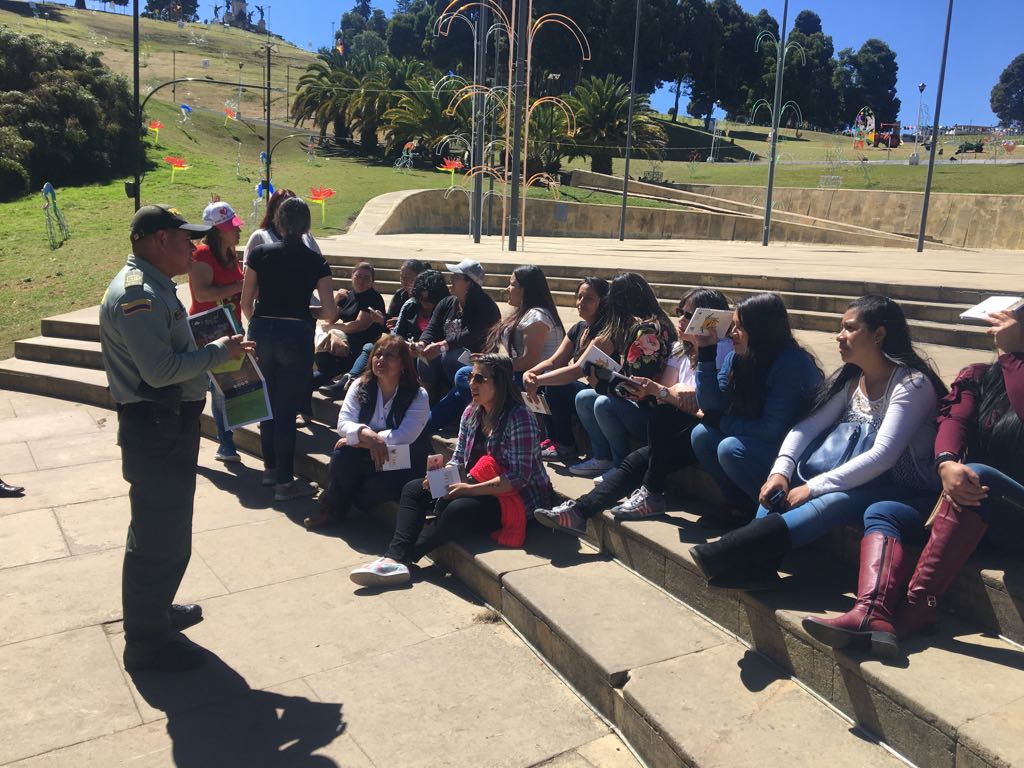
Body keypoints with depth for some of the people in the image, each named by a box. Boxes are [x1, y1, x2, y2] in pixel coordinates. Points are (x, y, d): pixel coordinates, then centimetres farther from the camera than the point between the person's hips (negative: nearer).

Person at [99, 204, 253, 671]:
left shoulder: (153, 287, 13)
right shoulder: (136, 295, -21)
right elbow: (160, 369, -27)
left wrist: (216, 343, 7)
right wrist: (219, 352, -17)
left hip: (170, 425, 11)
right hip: (154, 429, -11)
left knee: (167, 527, 23)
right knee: (157, 535, 0)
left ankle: (156, 609, 41)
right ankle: (145, 641, 14)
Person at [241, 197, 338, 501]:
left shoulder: (260, 253, -1)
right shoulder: (316, 262, -3)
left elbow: (246, 303, 2)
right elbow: (330, 313, -7)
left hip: (262, 332, 2)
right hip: (296, 336, -2)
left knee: (267, 402, 19)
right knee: (287, 409, 4)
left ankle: (270, 468, 31)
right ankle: (284, 482, 8)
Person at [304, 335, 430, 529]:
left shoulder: (417, 395, -14)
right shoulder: (361, 386, -3)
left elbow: (405, 436, -25)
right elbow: (343, 423, -13)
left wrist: (361, 440, -26)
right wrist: (365, 434, -37)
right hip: (366, 455, 3)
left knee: (385, 484, -34)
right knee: (342, 454, -29)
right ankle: (334, 508, -3)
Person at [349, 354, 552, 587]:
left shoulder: (519, 417, -19)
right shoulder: (471, 412, 5)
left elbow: (519, 477, -23)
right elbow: (459, 460, 9)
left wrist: (470, 489, -26)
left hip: (516, 500, -8)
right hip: (475, 487, 9)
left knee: (459, 509, -34)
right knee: (413, 489, -3)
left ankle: (403, 556, -19)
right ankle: (395, 557, -23)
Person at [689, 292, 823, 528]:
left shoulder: (791, 365, -23)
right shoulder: (737, 358, -1)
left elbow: (773, 430, -25)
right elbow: (709, 405, -4)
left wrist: (721, 422, -14)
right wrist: (706, 352, -11)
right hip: (757, 443, 8)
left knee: (730, 449, -27)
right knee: (701, 435, -9)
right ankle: (741, 505, 5)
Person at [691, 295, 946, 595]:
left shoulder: (912, 384, -15)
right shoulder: (851, 378, 7)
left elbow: (882, 455, -25)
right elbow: (808, 425, -2)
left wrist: (814, 487, -27)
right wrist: (781, 470, -20)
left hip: (903, 489, -7)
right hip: (856, 477, 7)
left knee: (834, 501, -35)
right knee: (785, 479, -17)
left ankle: (726, 551, -38)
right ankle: (756, 562, -31)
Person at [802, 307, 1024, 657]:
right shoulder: (978, 376, 12)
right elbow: (953, 419, -7)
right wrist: (946, 464, -28)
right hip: (970, 503, 6)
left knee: (978, 473, -35)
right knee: (881, 513, -16)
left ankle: (914, 608, -36)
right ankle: (873, 614, -45)